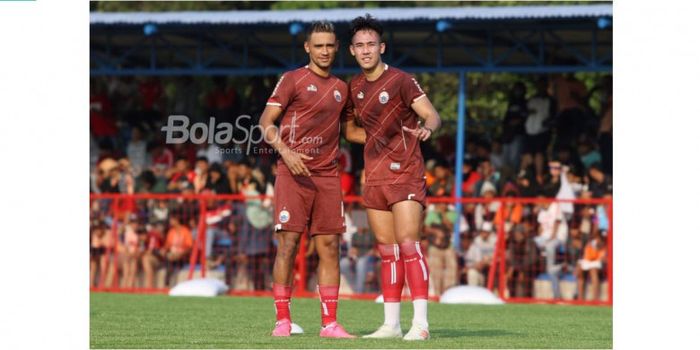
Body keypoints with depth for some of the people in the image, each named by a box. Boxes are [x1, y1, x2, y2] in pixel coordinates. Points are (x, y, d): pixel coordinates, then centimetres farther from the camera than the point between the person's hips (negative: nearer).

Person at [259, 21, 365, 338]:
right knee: (288, 242, -8)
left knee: (329, 246, 1)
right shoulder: (293, 80, 1)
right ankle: (282, 320, -2)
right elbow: (266, 122, -4)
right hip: (293, 173, -5)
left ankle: (329, 323, 3)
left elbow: (349, 131, 28)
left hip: (327, 175, 5)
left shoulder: (341, 88, 16)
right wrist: (286, 152, -19)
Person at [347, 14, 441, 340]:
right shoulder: (354, 87, 9)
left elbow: (431, 115, -15)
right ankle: (391, 324, 11)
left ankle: (420, 323, -14)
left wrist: (427, 128, -36)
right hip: (375, 177, 6)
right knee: (387, 251, 8)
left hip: (405, 174, -6)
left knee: (408, 245, -14)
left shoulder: (401, 81, -9)